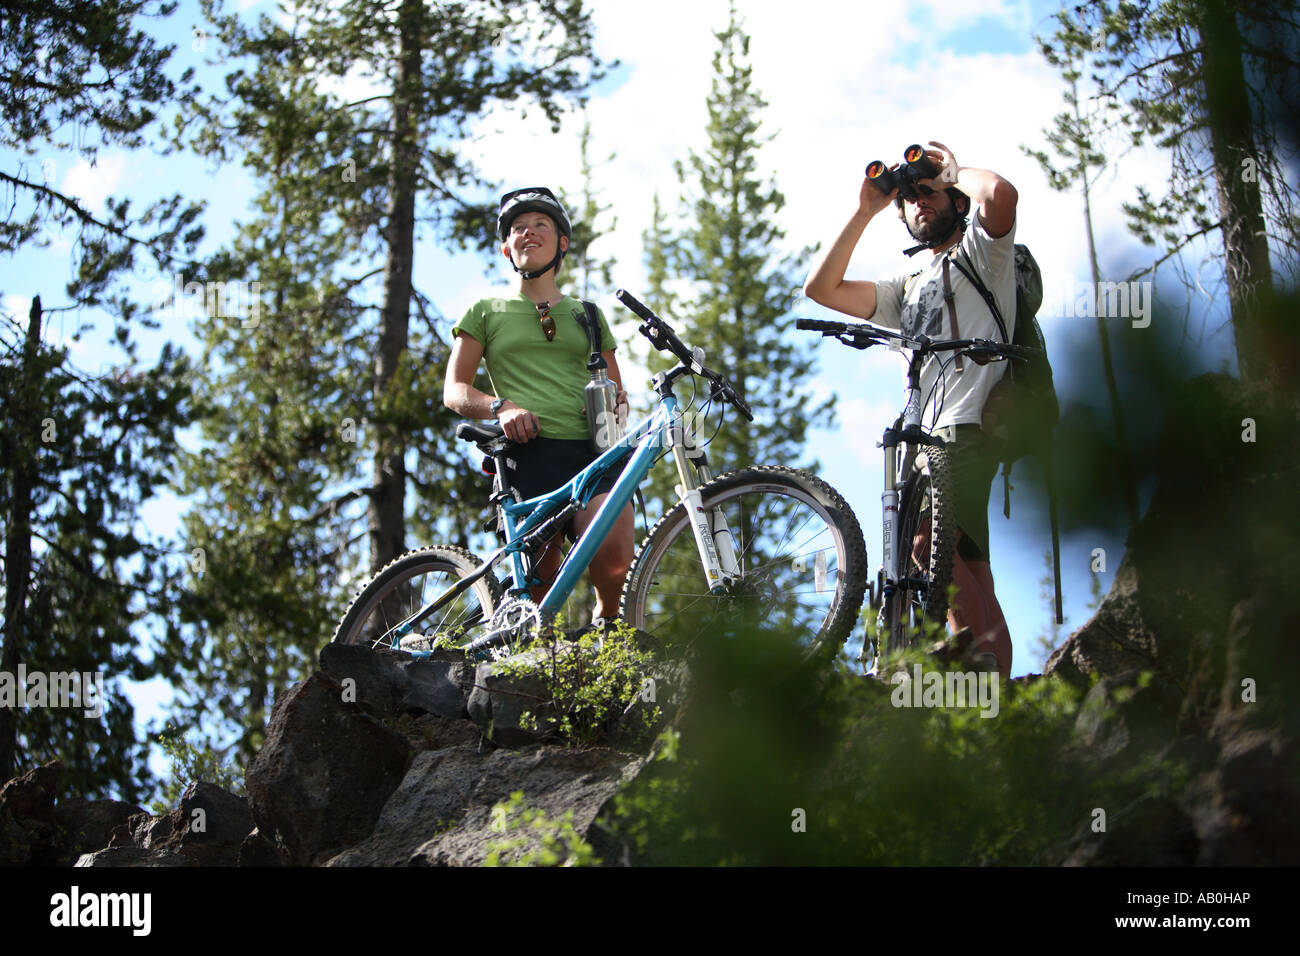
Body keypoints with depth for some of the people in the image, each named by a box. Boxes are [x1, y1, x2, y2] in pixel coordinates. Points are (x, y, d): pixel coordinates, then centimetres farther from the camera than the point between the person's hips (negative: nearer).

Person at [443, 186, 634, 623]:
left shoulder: (587, 316, 27)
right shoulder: (487, 313, 20)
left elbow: (615, 388, 29)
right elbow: (455, 391, 11)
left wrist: (616, 402, 3)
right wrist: (500, 406, -10)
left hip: (591, 450, 1)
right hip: (528, 452, -1)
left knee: (612, 560, -24)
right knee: (541, 586, -11)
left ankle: (605, 621, 3)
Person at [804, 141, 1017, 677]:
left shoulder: (980, 252, 10)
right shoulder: (909, 290, 31)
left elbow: (1000, 194, -14)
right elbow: (822, 288, 21)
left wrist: (952, 170, 7)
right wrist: (866, 210, 20)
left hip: (969, 426, -8)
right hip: (930, 434, 8)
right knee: (970, 578, 3)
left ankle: (981, 651, -25)